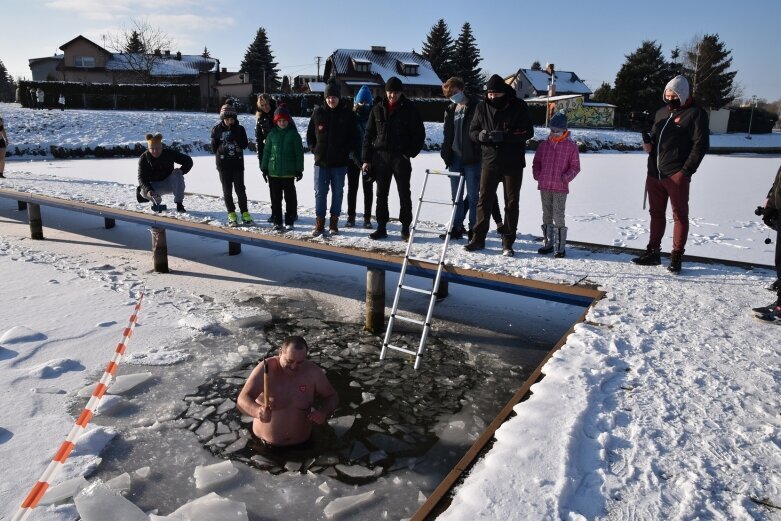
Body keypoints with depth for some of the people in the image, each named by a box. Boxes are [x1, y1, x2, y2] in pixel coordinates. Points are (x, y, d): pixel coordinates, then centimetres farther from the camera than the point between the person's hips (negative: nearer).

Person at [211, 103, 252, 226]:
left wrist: (235, 138, -13)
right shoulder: (217, 129, 2)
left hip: (238, 164, 0)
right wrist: (223, 147, -7)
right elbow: (214, 147, 6)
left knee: (240, 189, -1)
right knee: (227, 190, 4)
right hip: (223, 165, 0)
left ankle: (245, 213, 7)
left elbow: (244, 145, -1)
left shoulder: (240, 129, 3)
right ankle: (231, 214, 11)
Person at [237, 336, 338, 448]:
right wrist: (257, 412, -45)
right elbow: (242, 400, -23)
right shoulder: (265, 370, -16)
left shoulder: (313, 372, -8)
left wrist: (324, 413, -17)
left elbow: (332, 397, 5)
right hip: (265, 446, -2)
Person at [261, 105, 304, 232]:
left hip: (289, 172, -2)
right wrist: (264, 168, 7)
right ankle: (277, 221, 16)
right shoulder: (272, 134, 5)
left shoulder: (293, 134, -2)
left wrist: (299, 169, -3)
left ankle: (289, 221, 14)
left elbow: (299, 153, -1)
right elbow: (266, 151, 9)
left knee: (290, 197, 5)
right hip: (273, 172, 2)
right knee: (275, 198, 7)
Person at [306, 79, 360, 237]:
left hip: (340, 162, -1)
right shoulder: (318, 113, 4)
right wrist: (314, 149, 3)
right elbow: (310, 134, 12)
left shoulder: (347, 114, -1)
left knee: (337, 192, 7)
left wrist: (351, 152, -8)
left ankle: (334, 223, 18)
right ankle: (319, 223, 10)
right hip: (321, 161, 1)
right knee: (320, 192, 2)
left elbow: (354, 137, 3)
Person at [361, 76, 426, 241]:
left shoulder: (409, 109, 0)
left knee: (404, 194, 2)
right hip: (381, 156, 3)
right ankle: (381, 227, 14)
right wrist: (366, 159, 1)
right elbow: (369, 135, 7)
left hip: (401, 157, -3)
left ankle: (405, 229, 8)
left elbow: (419, 134, 2)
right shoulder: (378, 109, 7)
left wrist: (410, 153, -8)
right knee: (381, 194, 6)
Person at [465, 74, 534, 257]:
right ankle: (478, 238, 16)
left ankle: (508, 243, 13)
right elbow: (472, 131, 7)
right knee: (484, 200, 5)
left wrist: (504, 136, -24)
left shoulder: (518, 106, -6)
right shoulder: (482, 107, 2)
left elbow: (528, 132, -11)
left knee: (511, 203, 5)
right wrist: (480, 135, -18)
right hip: (490, 161, 2)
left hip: (513, 163, -2)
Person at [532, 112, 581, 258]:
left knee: (558, 216, -5)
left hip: (560, 188, -4)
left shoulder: (571, 146, -1)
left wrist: (565, 178, -14)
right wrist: (537, 175, 0)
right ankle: (548, 243, 23)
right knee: (547, 215, 12)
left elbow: (575, 166, 1)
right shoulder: (544, 145, 9)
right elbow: (536, 162, 16)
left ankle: (560, 247, 2)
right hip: (544, 187, 4)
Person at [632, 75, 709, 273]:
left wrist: (686, 171, -15)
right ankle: (653, 252, 23)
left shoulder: (695, 113, -5)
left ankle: (676, 257, 7)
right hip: (655, 173, 7)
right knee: (656, 213, 13)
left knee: (680, 215, 1)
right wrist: (648, 143, 3)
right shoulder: (661, 112, 16)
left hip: (677, 175, -7)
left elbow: (701, 144, -10)